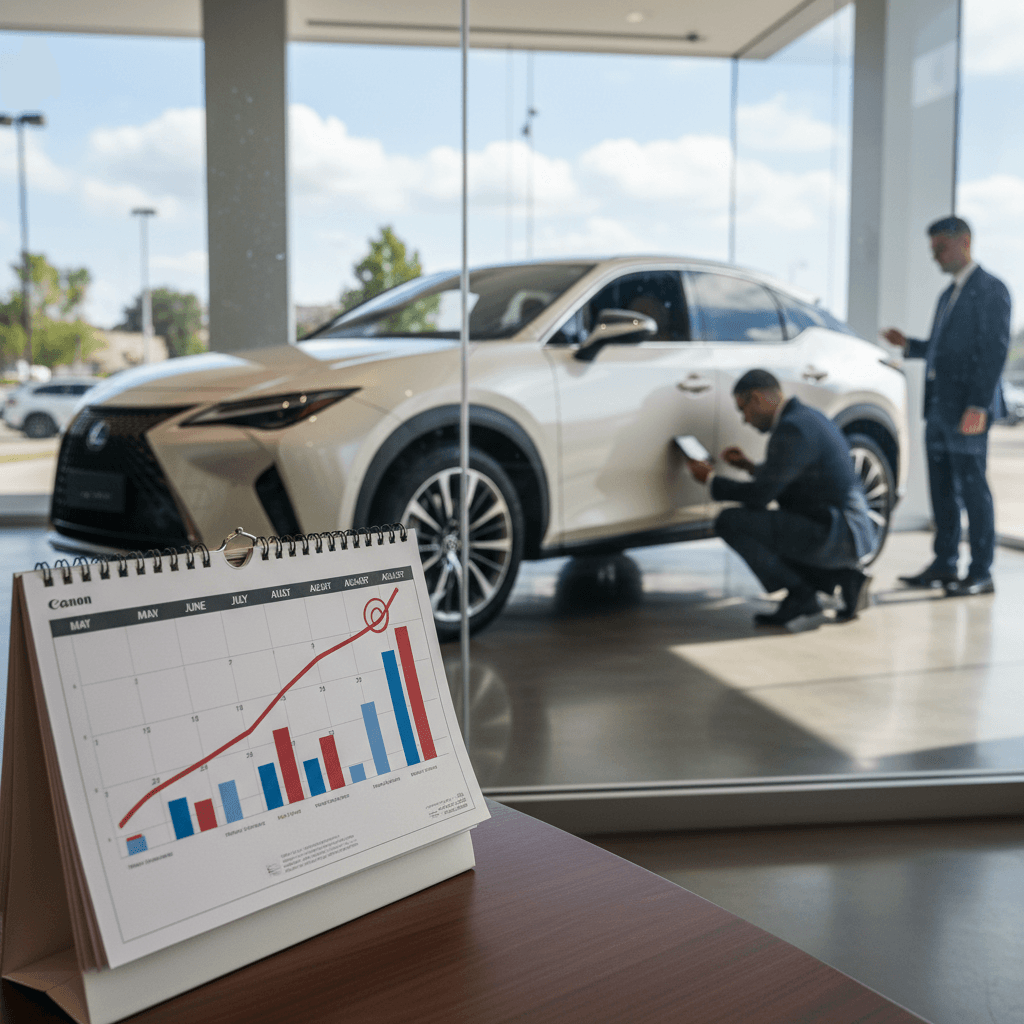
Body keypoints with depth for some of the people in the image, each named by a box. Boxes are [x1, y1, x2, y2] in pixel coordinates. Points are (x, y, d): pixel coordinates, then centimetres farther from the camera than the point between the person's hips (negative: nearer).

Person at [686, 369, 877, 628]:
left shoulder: (792, 429, -16)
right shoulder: (807, 417, 15)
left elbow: (760, 495, -14)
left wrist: (711, 479, 0)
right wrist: (750, 466, 21)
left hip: (834, 536, -10)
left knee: (730, 522, -14)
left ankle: (800, 597, -4)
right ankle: (844, 578, 13)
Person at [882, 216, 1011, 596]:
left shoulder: (990, 289, -6)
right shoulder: (949, 294, 20)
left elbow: (995, 349, -14)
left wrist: (978, 405, -21)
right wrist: (908, 344, 7)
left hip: (967, 407, -8)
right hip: (938, 406, 8)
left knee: (972, 487, -5)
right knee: (942, 489, 10)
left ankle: (981, 573, 1)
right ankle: (944, 564, 18)